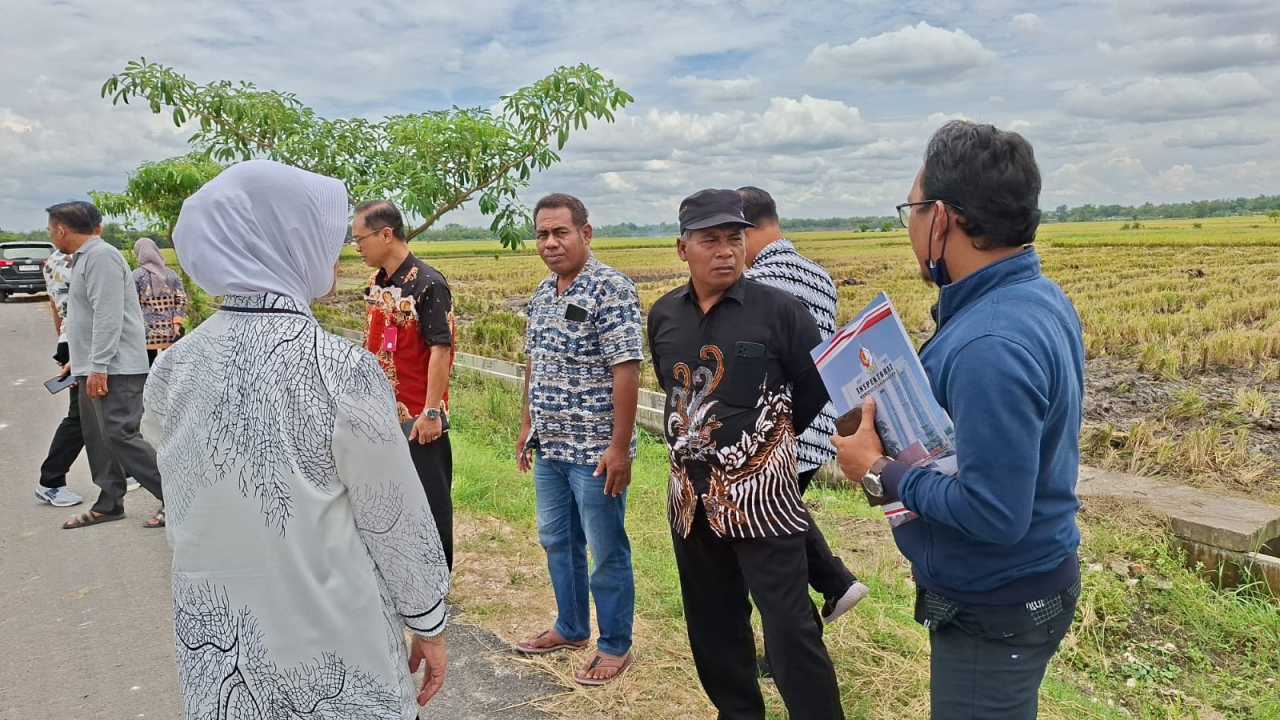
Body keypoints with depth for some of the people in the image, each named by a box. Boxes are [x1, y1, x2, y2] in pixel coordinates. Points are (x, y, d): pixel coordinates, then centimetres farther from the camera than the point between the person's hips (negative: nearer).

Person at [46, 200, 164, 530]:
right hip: (97, 367, 10)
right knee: (98, 438, 12)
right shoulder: (83, 258, 18)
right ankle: (109, 504, 21)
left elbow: (109, 316, -22)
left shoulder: (100, 256, -15)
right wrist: (81, 362, 25)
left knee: (119, 436, -11)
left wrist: (98, 366, -24)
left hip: (115, 369, -10)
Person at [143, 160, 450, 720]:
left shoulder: (172, 369, -5)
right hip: (329, 657, -5)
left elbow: (185, 513, 6)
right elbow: (395, 522, -14)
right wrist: (429, 623, -2)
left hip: (213, 641, 5)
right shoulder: (342, 373, -22)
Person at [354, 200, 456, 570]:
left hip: (418, 417, -8)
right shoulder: (376, 284, 9)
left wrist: (431, 411, -20)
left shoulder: (427, 284, -15)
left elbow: (440, 349, -18)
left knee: (429, 501, 4)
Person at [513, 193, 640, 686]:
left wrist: (619, 447, -22)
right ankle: (570, 628, 38)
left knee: (606, 552, 5)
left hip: (594, 451, -8)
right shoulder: (542, 294, 10)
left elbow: (626, 371, -20)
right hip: (549, 448, 8)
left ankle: (615, 646, 22)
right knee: (556, 541, 20)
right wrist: (527, 426, 18)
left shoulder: (611, 289, -15)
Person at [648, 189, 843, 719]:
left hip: (762, 493, -5)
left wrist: (770, 438, 7)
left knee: (790, 628, -2)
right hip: (691, 494, 6)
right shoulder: (662, 315, 4)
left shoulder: (778, 309, -11)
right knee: (712, 624, 17)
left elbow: (818, 387, -3)